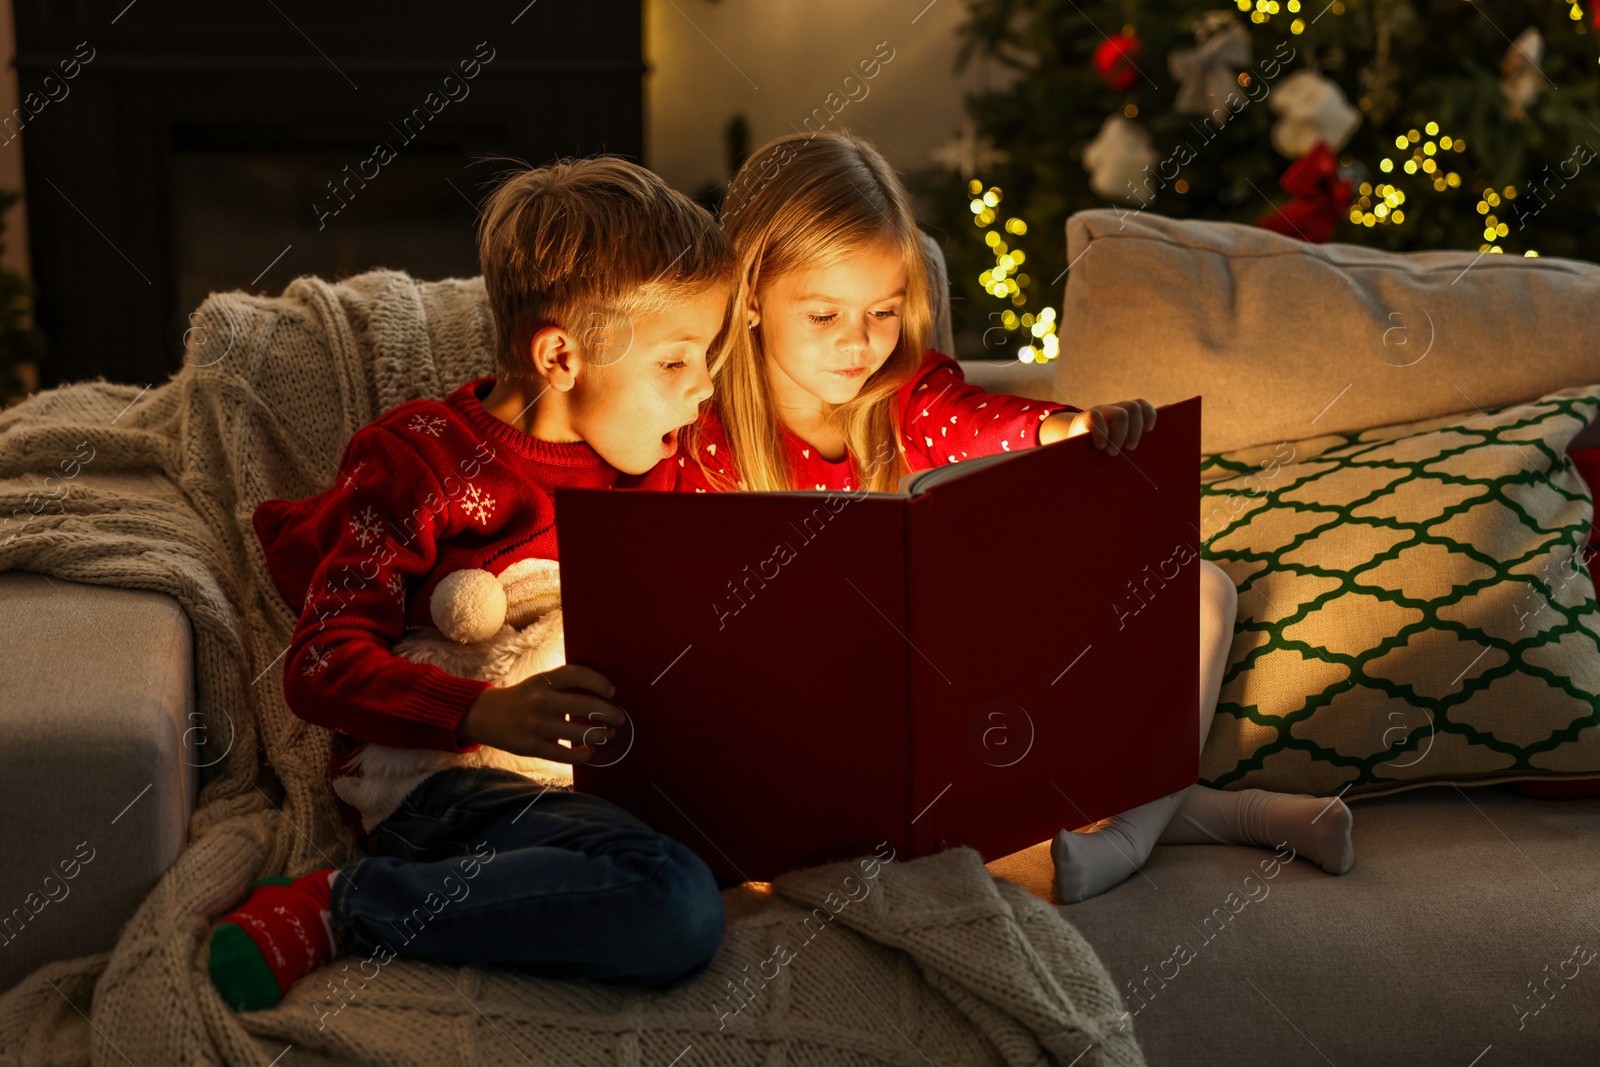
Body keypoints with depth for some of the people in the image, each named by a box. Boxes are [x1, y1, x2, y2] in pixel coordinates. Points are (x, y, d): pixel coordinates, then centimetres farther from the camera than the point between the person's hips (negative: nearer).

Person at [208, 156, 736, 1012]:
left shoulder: (645, 460, 18)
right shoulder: (421, 460, -4)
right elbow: (318, 666, -11)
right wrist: (481, 715, -28)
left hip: (596, 761, 8)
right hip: (433, 774, -8)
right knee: (675, 914, -33)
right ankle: (333, 910, -16)